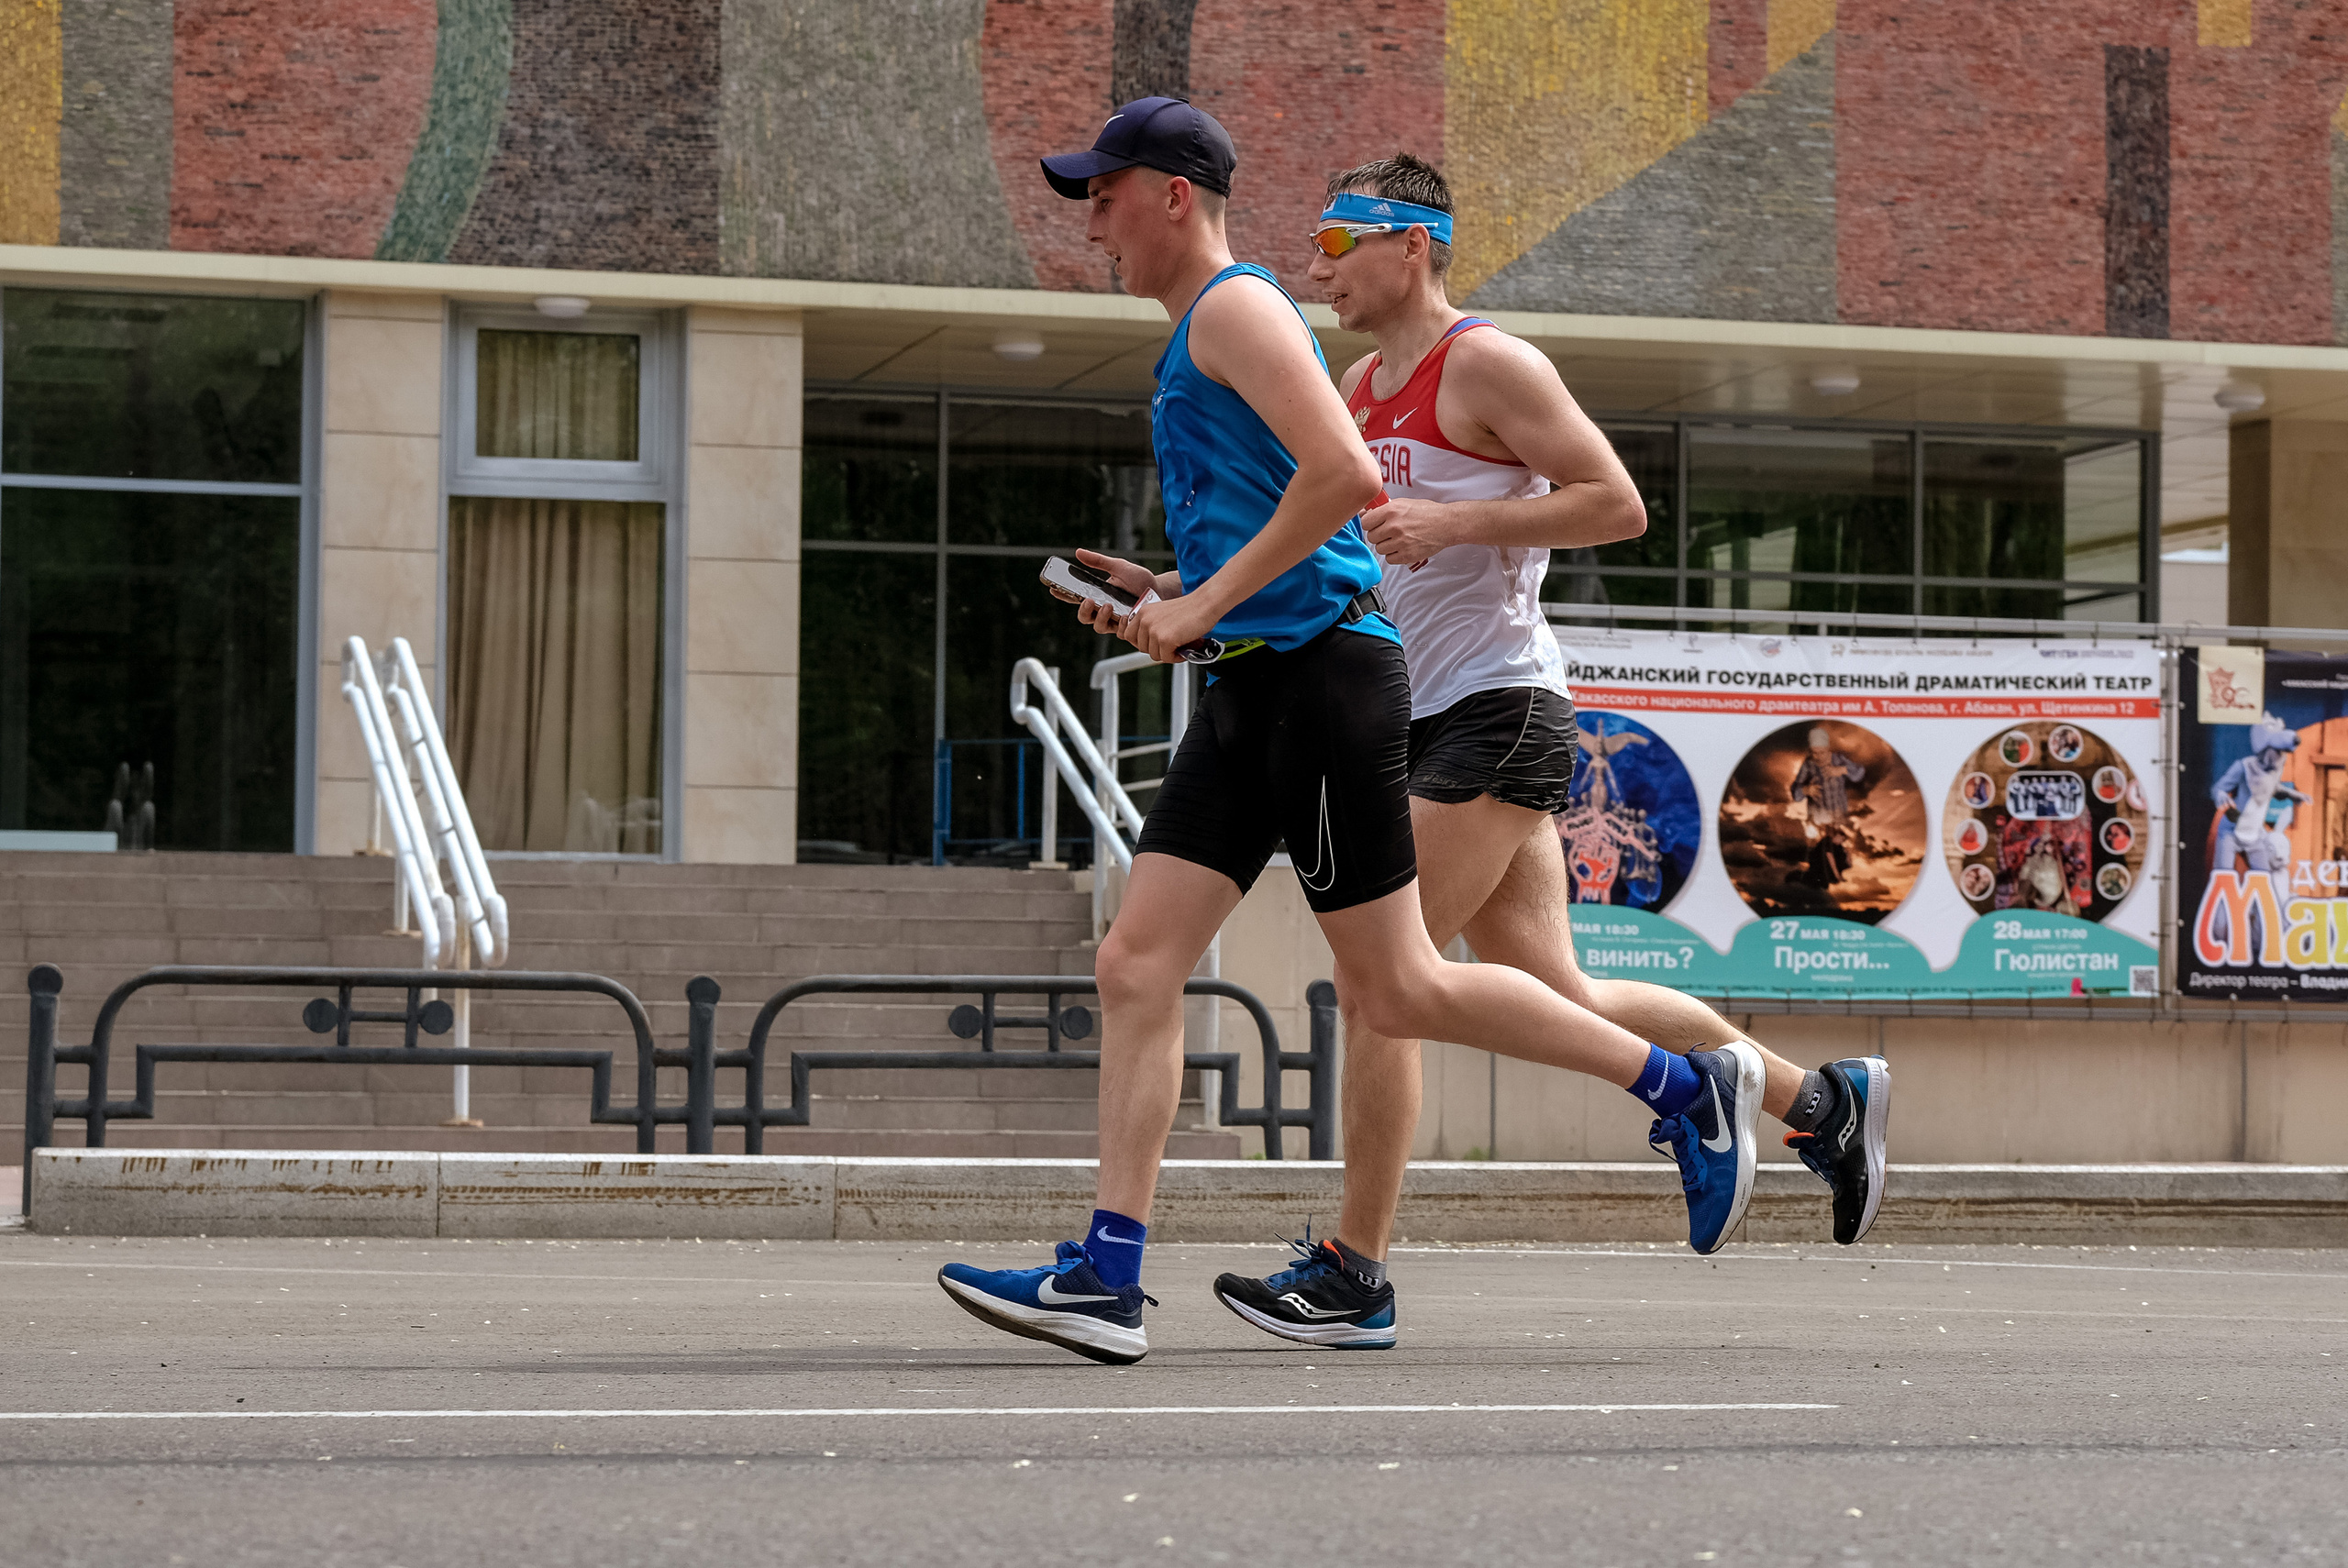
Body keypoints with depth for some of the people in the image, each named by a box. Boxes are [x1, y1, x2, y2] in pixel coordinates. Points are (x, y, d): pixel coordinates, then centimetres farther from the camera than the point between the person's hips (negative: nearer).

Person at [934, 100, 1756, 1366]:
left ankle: (1687, 1086, 9)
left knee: (1395, 992, -4)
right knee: (1136, 966, 0)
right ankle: (1106, 1278, -4)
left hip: (1320, 676, -10)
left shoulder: (1236, 307, -8)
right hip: (1250, 693, 10)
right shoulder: (1199, 336, 22)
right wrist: (1165, 591, 15)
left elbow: (1346, 472, -22)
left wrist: (1208, 602, -18)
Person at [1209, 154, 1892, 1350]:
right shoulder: (1356, 392, 18)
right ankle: (1821, 1103, 21)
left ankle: (1353, 1271, -4)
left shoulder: (1485, 364, -9)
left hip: (1498, 710, -9)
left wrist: (1451, 521, -20)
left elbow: (1617, 504, -13)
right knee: (1559, 997, 9)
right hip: (1430, 716, 9)